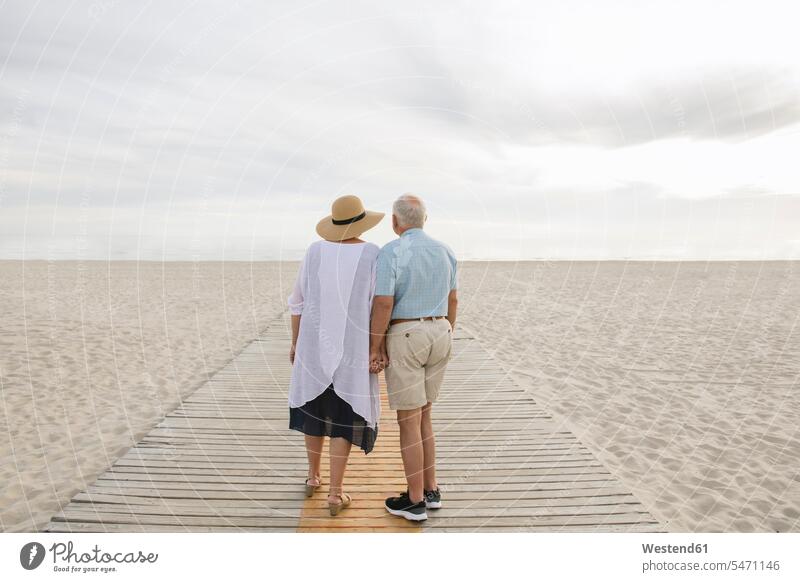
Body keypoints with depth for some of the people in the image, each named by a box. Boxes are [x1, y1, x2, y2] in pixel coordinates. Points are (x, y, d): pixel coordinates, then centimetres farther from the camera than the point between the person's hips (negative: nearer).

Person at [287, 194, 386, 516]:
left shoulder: (316, 251, -1)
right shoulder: (372, 254, -9)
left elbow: (298, 301, 3)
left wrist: (295, 342, 13)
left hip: (315, 343, 3)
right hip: (352, 347, -3)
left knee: (316, 407, 22)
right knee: (344, 417, 8)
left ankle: (313, 477, 33)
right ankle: (335, 495, 10)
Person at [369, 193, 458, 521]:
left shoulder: (390, 253, -13)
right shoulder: (443, 251, 7)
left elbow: (383, 304, -18)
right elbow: (452, 300, 12)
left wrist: (375, 346, -9)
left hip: (405, 339, -7)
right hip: (438, 335, 7)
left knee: (408, 422, 4)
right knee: (422, 416, 18)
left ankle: (415, 501, 14)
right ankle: (430, 490, 24)